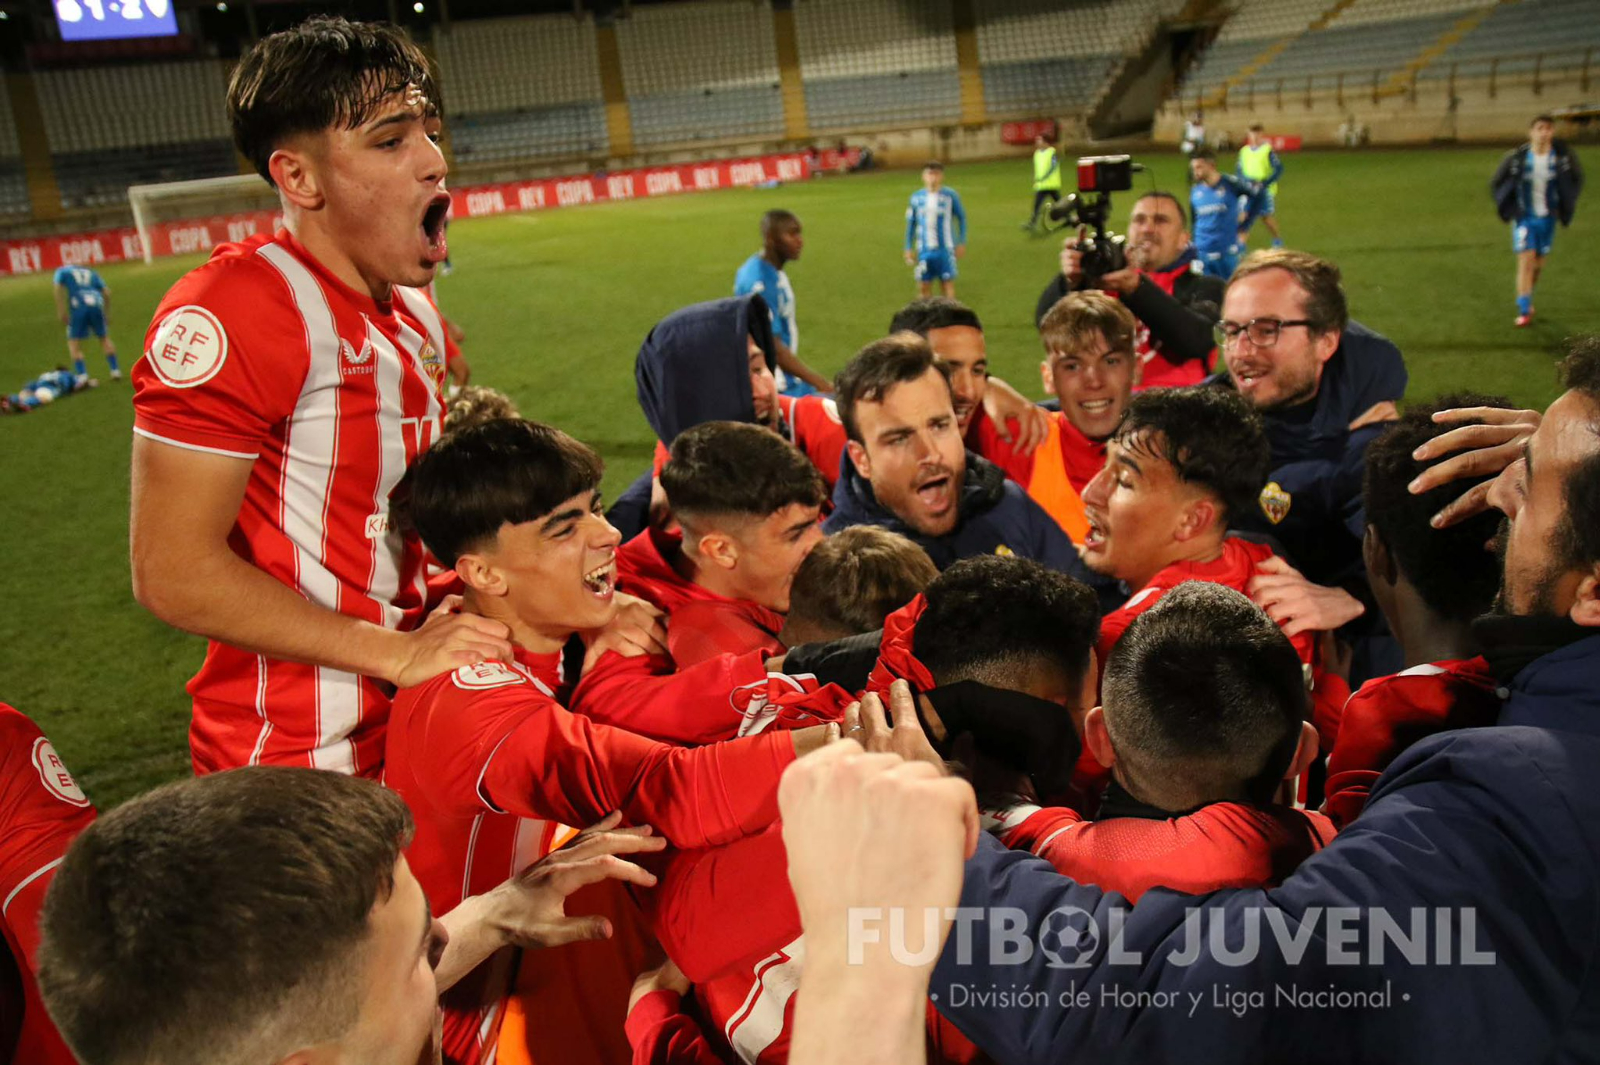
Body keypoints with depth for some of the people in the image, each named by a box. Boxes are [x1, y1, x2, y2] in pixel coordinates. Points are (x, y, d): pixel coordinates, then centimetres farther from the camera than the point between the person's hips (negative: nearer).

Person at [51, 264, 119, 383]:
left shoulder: (62, 271, 21)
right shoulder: (91, 273, 30)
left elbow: (57, 288, 2)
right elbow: (107, 293, 21)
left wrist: (61, 312, 1)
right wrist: (107, 314, 26)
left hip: (79, 306, -3)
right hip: (96, 303, 3)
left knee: (74, 342, 6)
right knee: (104, 338, 22)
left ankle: (82, 375, -8)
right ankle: (115, 370, 22)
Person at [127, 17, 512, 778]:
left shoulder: (415, 316, 8)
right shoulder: (232, 310, -20)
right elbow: (173, 571, -22)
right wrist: (398, 652, -20)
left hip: (412, 726, 8)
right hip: (300, 764, -8)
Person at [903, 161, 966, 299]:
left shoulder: (950, 195, -4)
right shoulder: (916, 197, 2)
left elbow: (961, 218, 7)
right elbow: (910, 224, 12)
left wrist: (961, 243, 5)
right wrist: (908, 248, 10)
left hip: (945, 249, -2)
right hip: (924, 250, 2)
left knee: (947, 282, 0)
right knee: (923, 285, 4)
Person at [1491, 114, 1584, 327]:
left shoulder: (1563, 156, -8)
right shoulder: (1517, 157, -13)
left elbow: (1577, 179, 10)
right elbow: (1496, 183, 2)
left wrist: (1566, 206, 4)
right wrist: (1508, 209, -3)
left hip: (1547, 218, 3)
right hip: (1524, 218, -2)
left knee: (1539, 263, 12)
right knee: (1526, 260, -14)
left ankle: (1527, 299, 35)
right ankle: (1524, 310, -11)